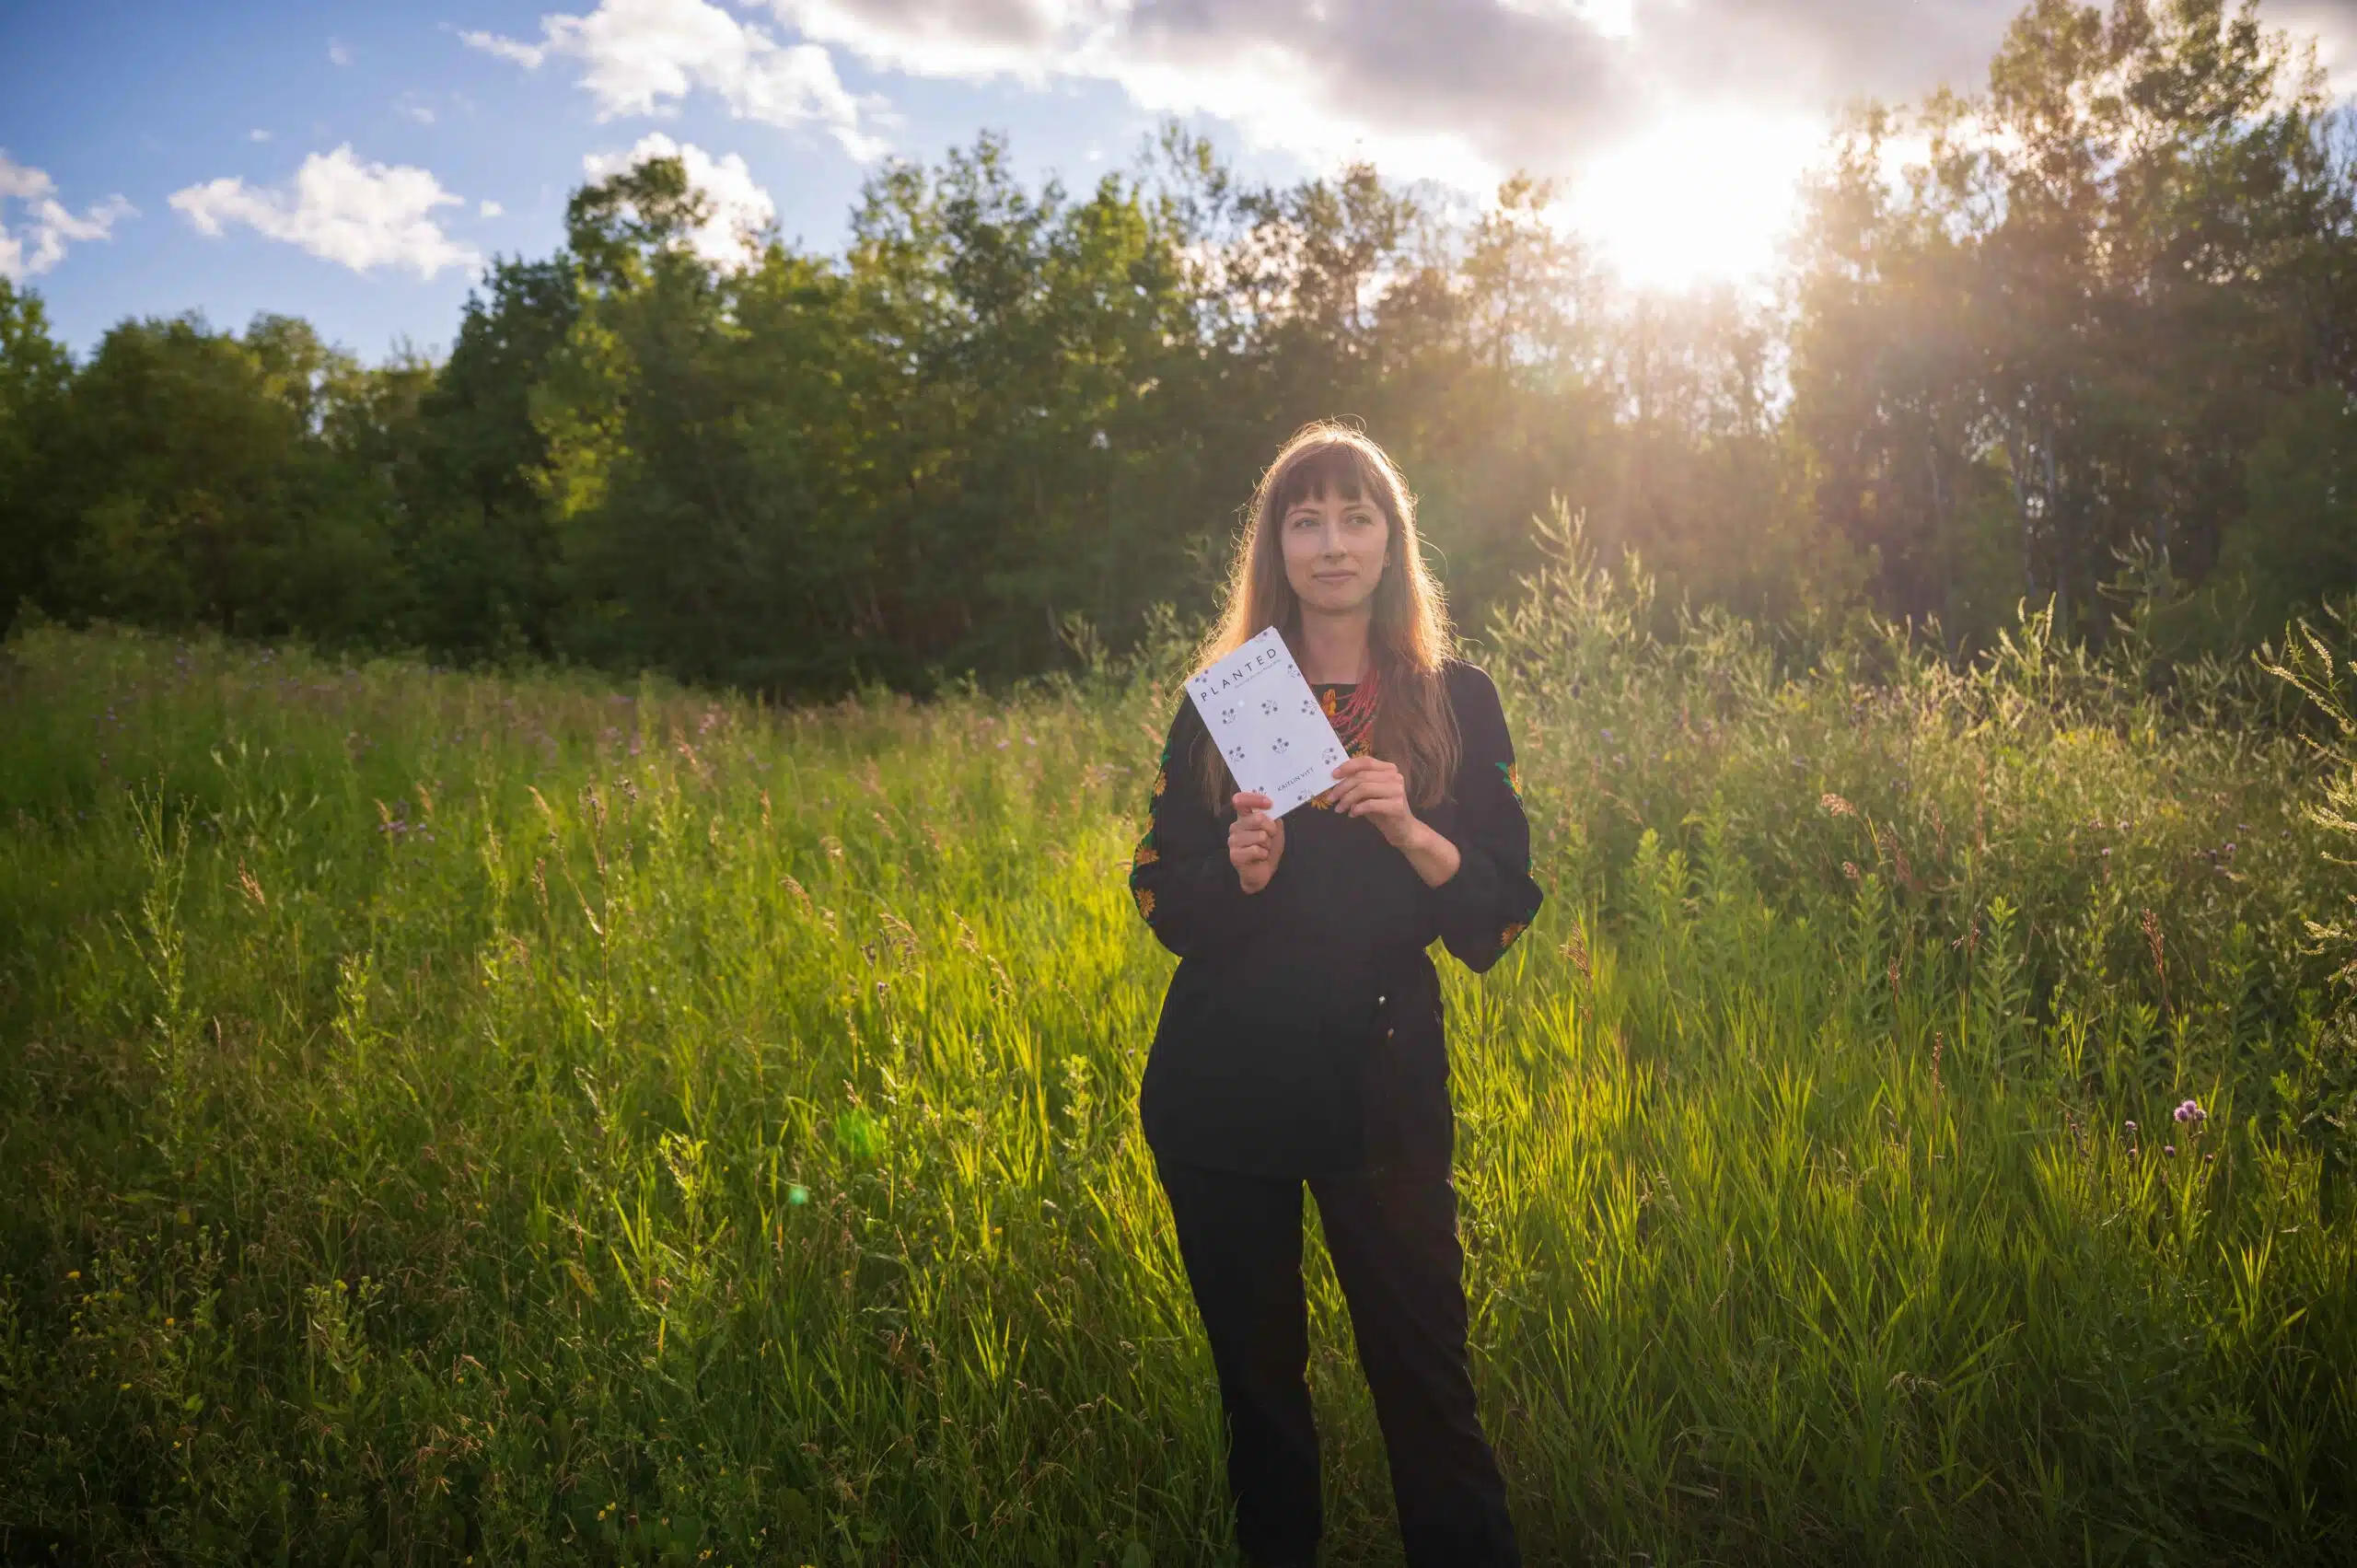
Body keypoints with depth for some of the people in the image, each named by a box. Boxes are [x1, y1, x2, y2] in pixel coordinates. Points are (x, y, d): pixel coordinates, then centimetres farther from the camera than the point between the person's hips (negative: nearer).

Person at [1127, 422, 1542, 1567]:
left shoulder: (1456, 702, 2)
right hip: (1219, 1084, 2)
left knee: (1420, 1364, -2)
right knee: (1253, 1366, 12)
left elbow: (1503, 913, -2)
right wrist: (1237, 872, -16)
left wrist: (1413, 833, -20)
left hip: (1380, 1076, -1)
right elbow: (1160, 896, 4)